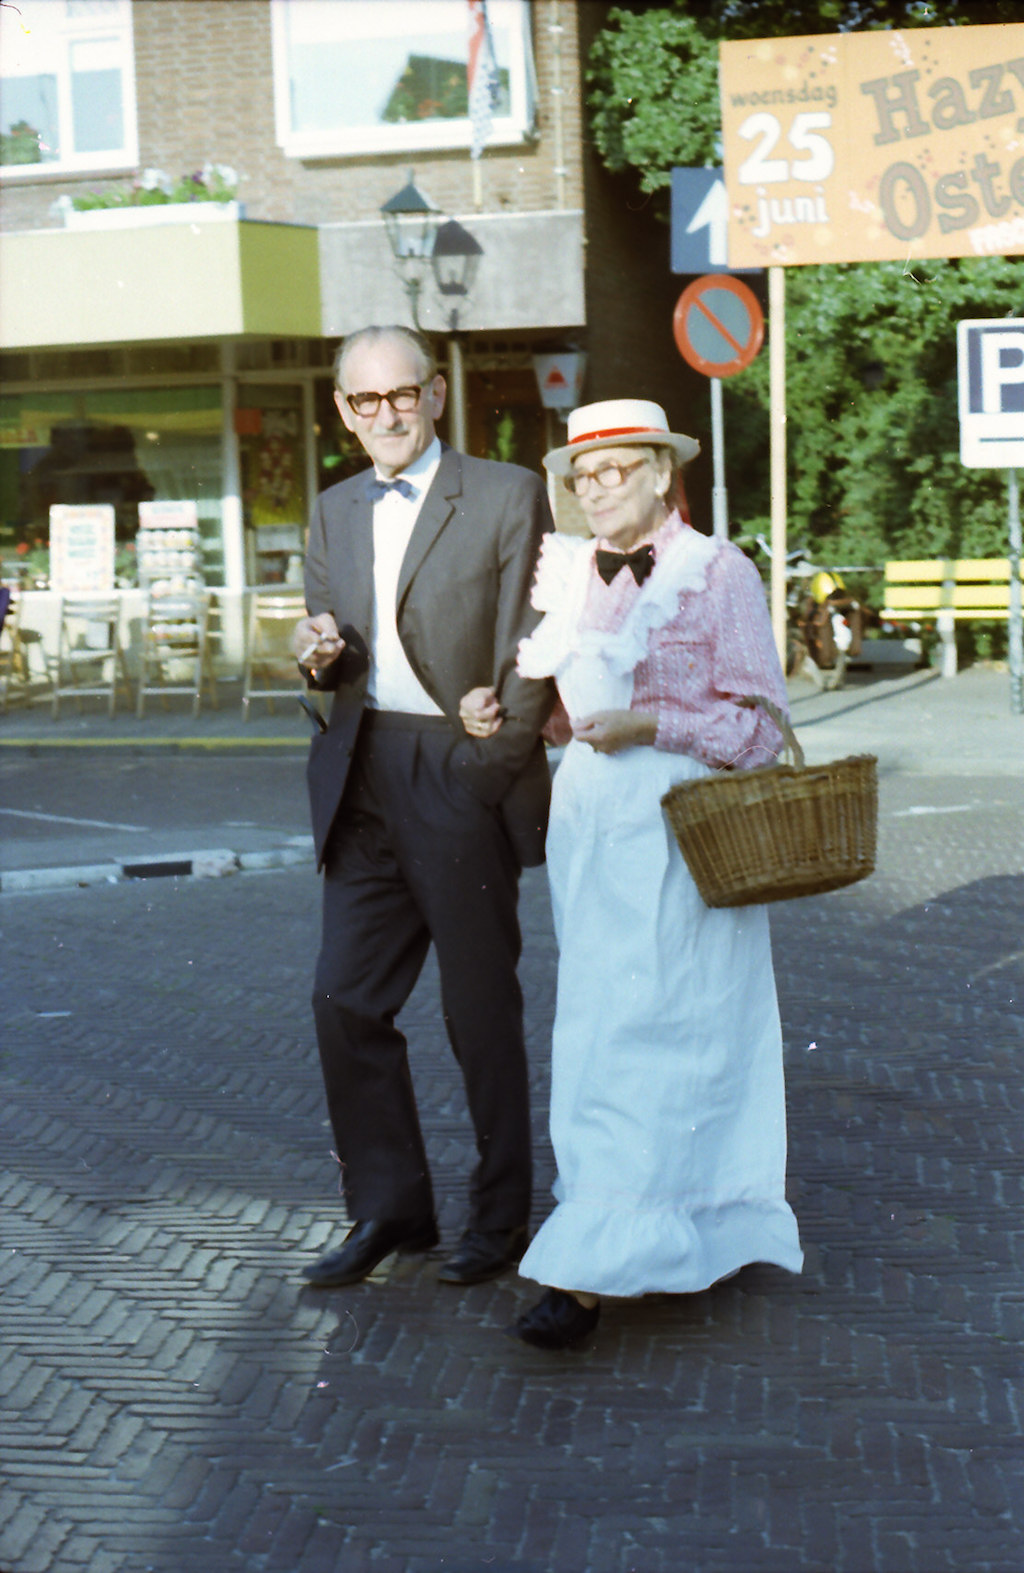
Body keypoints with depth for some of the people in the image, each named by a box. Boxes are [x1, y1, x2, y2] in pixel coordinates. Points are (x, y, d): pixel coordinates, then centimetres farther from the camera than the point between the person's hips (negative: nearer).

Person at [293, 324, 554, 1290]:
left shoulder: (508, 496, -2)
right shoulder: (335, 512, 15)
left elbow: (531, 646, -5)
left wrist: (496, 761, -12)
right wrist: (320, 656, -4)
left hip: (464, 775, -5)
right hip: (361, 781, 5)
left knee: (481, 1008, 3)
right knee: (345, 999, 4)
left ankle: (501, 1212, 18)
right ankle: (388, 1208, 17)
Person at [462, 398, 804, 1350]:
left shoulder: (719, 573, -5)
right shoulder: (564, 573, 11)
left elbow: (760, 726, -6)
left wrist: (650, 723, -18)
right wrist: (501, 711, 2)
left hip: (681, 832, -6)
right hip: (589, 826, 7)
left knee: (643, 1036, -9)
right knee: (598, 1024, 9)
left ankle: (588, 1272, -11)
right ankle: (714, 1228, 24)